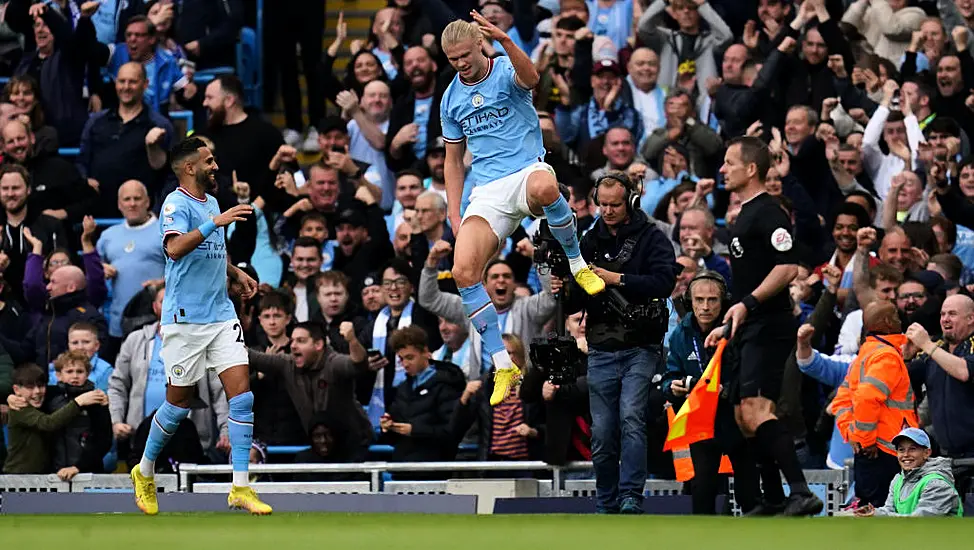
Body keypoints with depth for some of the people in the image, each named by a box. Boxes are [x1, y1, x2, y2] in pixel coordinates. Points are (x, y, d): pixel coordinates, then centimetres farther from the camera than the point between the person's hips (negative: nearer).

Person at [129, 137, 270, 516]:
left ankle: (240, 488, -5)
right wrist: (216, 222, -35)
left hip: (221, 315, 7)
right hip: (185, 318, -7)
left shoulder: (211, 202, 14)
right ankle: (145, 473, 27)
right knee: (180, 402, 4)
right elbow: (174, 248, -30)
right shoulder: (177, 204, -11)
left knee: (242, 393, -6)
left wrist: (237, 274, 18)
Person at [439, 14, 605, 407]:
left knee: (544, 185, -44)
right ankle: (503, 366, -10)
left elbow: (530, 78, -28)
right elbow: (453, 160, 23)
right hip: (487, 193, 4)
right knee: (464, 271, -19)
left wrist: (505, 40, -46)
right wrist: (455, 216, 12)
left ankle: (577, 263, -16)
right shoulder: (451, 99, 15)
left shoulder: (506, 71, -1)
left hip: (527, 170, -4)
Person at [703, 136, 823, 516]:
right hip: (747, 331, 11)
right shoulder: (744, 216, 20)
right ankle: (773, 500, 15)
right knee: (744, 417, 9)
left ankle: (801, 493, -27)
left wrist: (747, 304, -26)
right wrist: (728, 326, 27)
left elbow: (788, 267, -21)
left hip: (768, 328, -11)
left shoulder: (768, 213, -11)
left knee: (755, 410, -22)